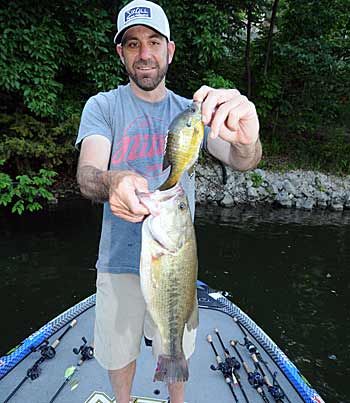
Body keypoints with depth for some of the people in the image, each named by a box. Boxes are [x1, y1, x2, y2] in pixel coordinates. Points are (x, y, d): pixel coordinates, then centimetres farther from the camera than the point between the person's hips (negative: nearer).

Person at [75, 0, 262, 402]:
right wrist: (112, 182, -44)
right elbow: (87, 173, -20)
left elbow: (241, 161, -15)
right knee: (118, 349, 18)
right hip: (119, 261, -1)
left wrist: (246, 139, -40)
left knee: (177, 348, 20)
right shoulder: (102, 106, -4)